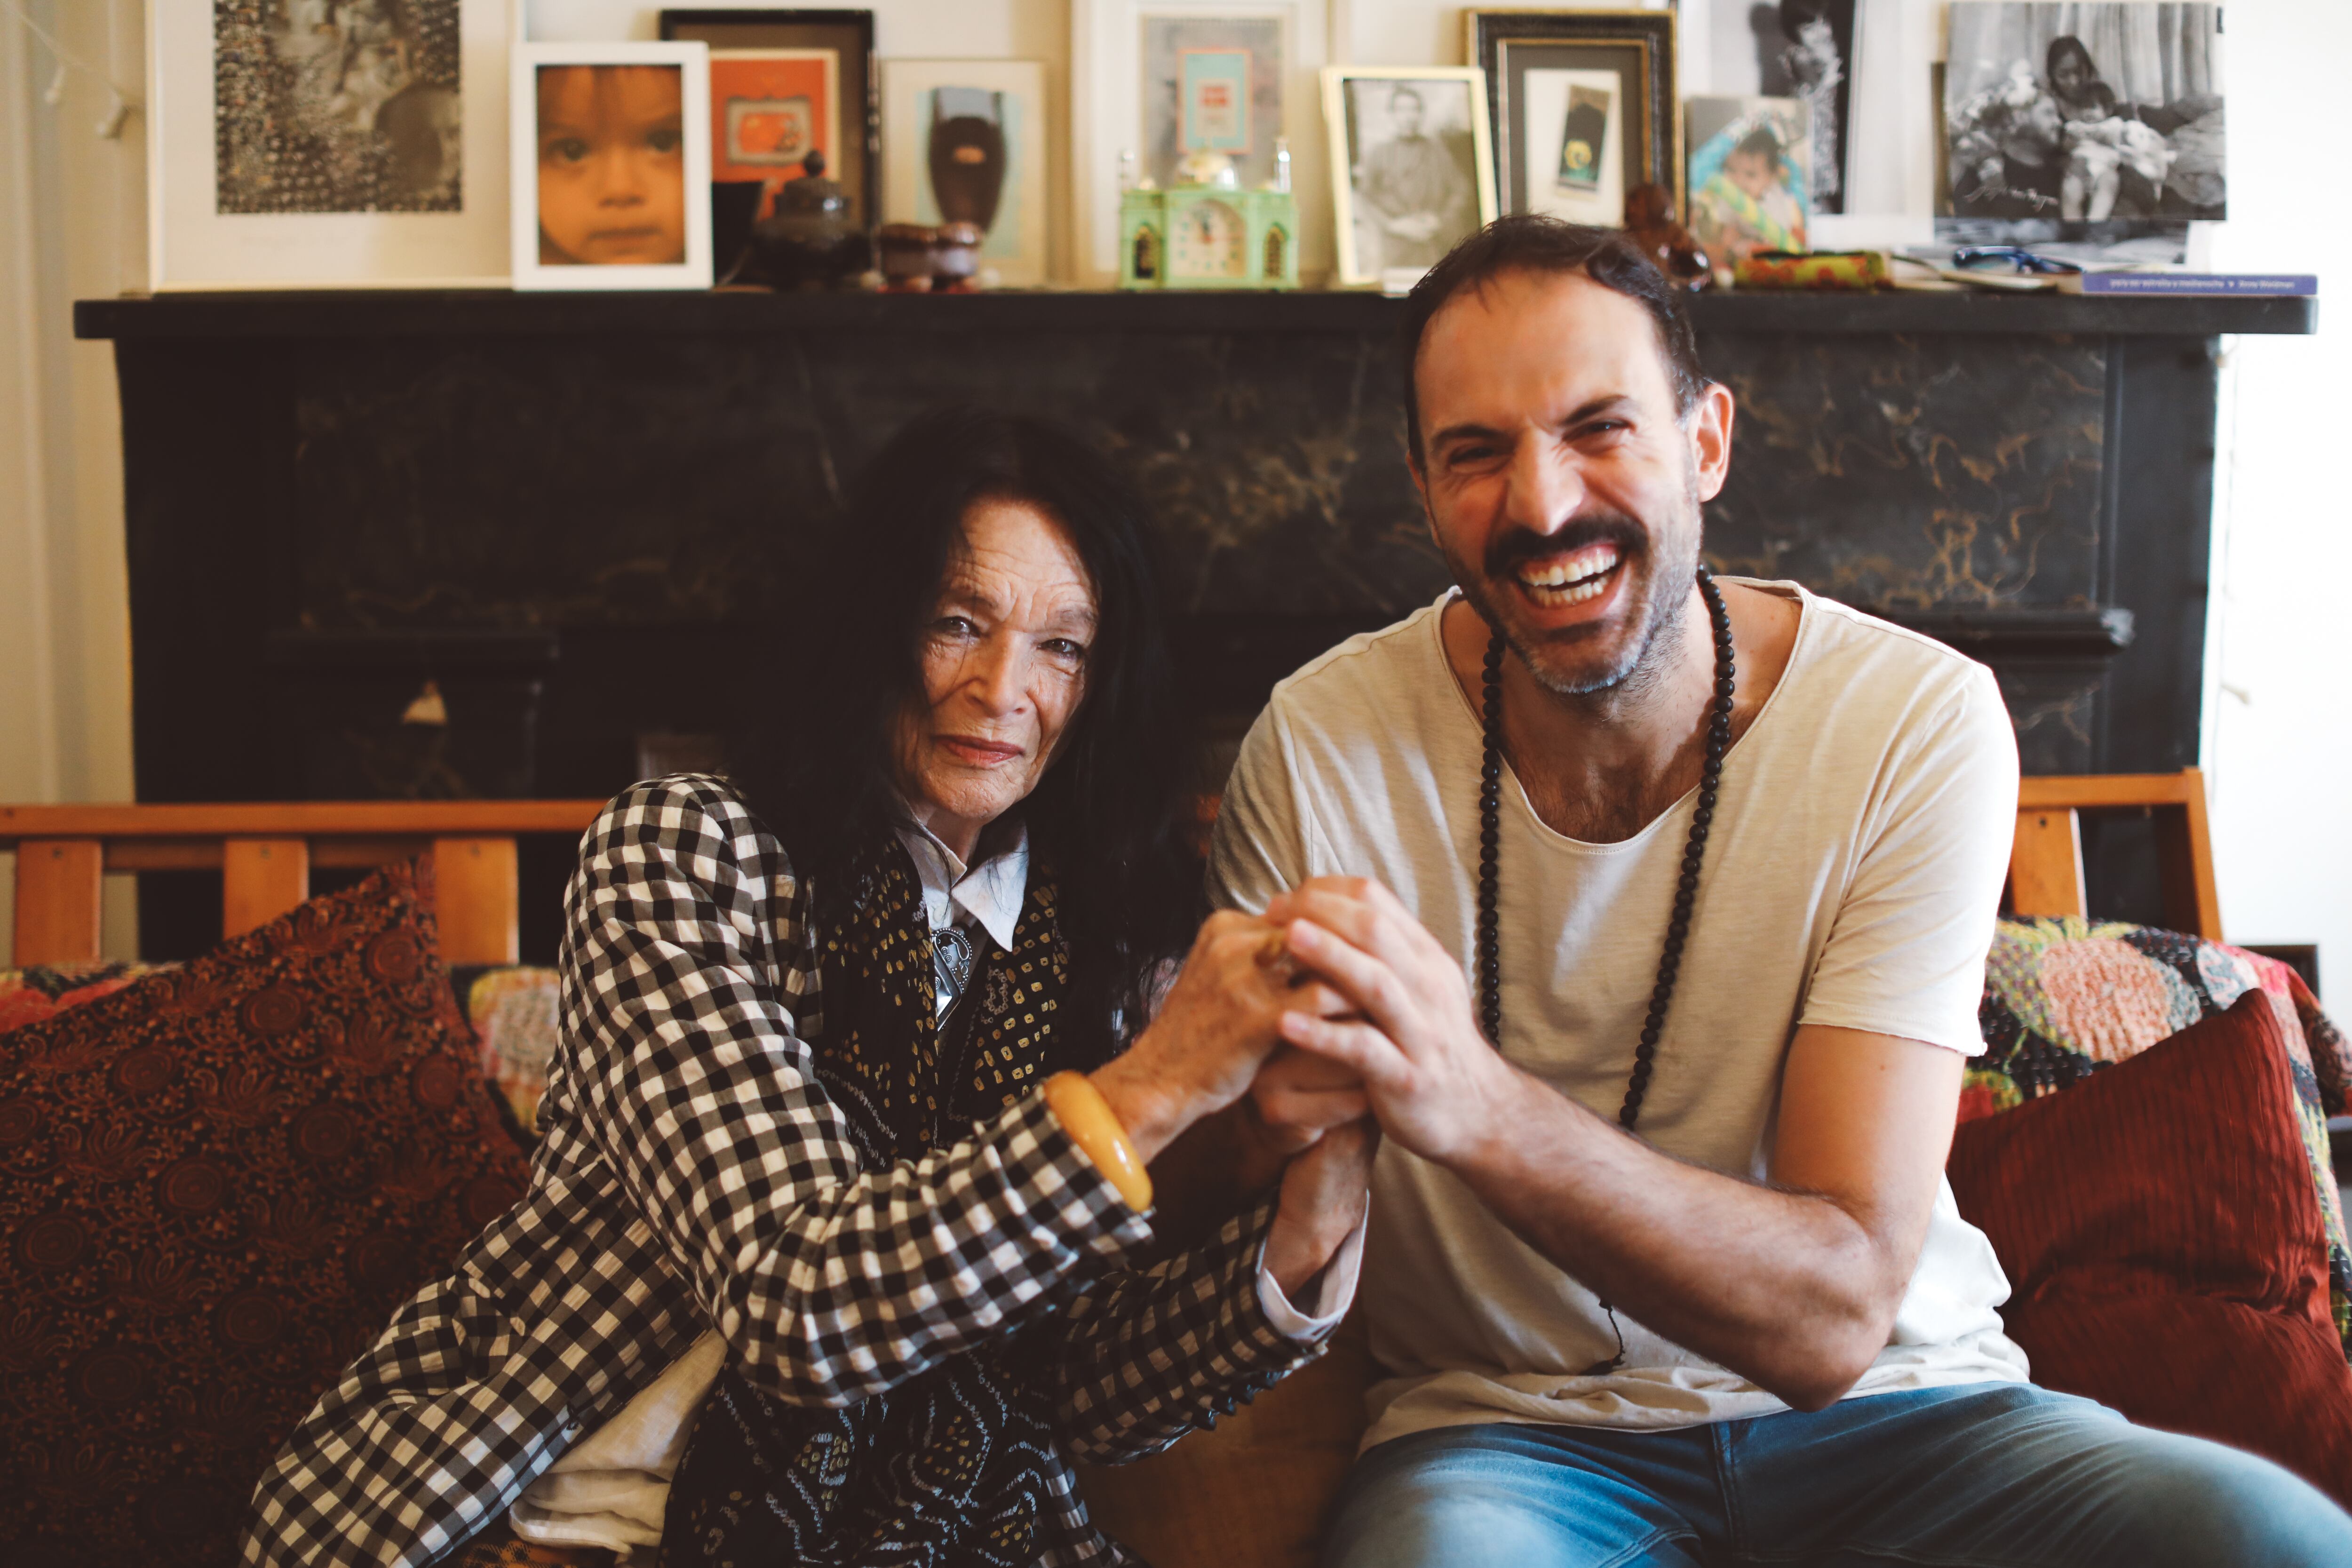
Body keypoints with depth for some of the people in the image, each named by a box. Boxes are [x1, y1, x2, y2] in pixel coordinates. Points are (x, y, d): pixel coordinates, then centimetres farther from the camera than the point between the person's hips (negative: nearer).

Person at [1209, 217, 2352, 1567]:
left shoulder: (1919, 725, -15)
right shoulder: (1326, 745, -14)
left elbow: (1834, 1320, -22)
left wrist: (1476, 1107, -39)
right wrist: (1288, 1109, -33)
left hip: (1890, 1407, 2)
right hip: (1503, 1425, -1)